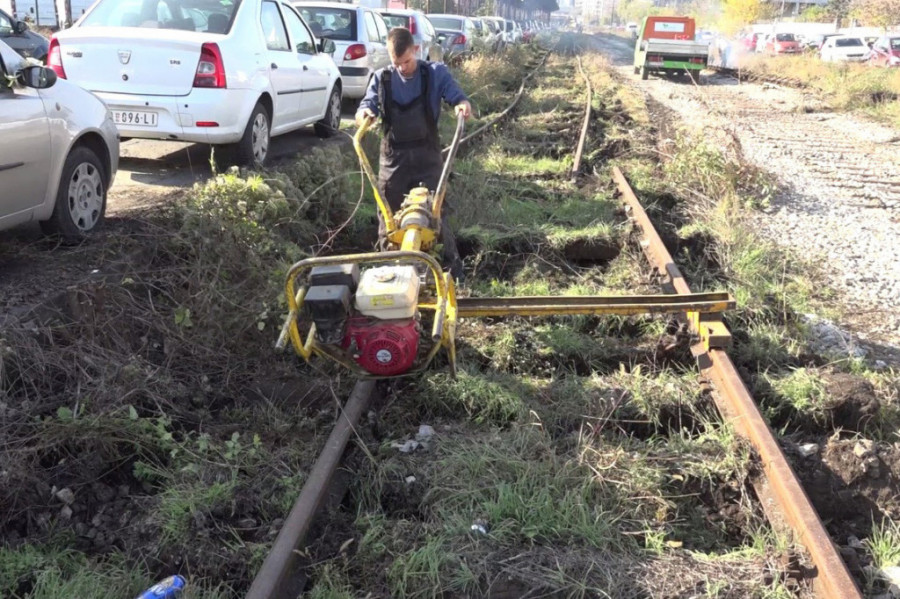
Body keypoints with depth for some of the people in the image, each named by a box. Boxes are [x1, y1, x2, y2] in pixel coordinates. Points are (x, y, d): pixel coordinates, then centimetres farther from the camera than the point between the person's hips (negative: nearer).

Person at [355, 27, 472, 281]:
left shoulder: (436, 73, -3)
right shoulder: (381, 79, 2)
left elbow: (459, 98, -6)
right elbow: (365, 109, -2)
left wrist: (463, 106, -31)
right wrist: (363, 114, -27)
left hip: (427, 156, -2)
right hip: (393, 157, 2)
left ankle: (452, 266, 13)